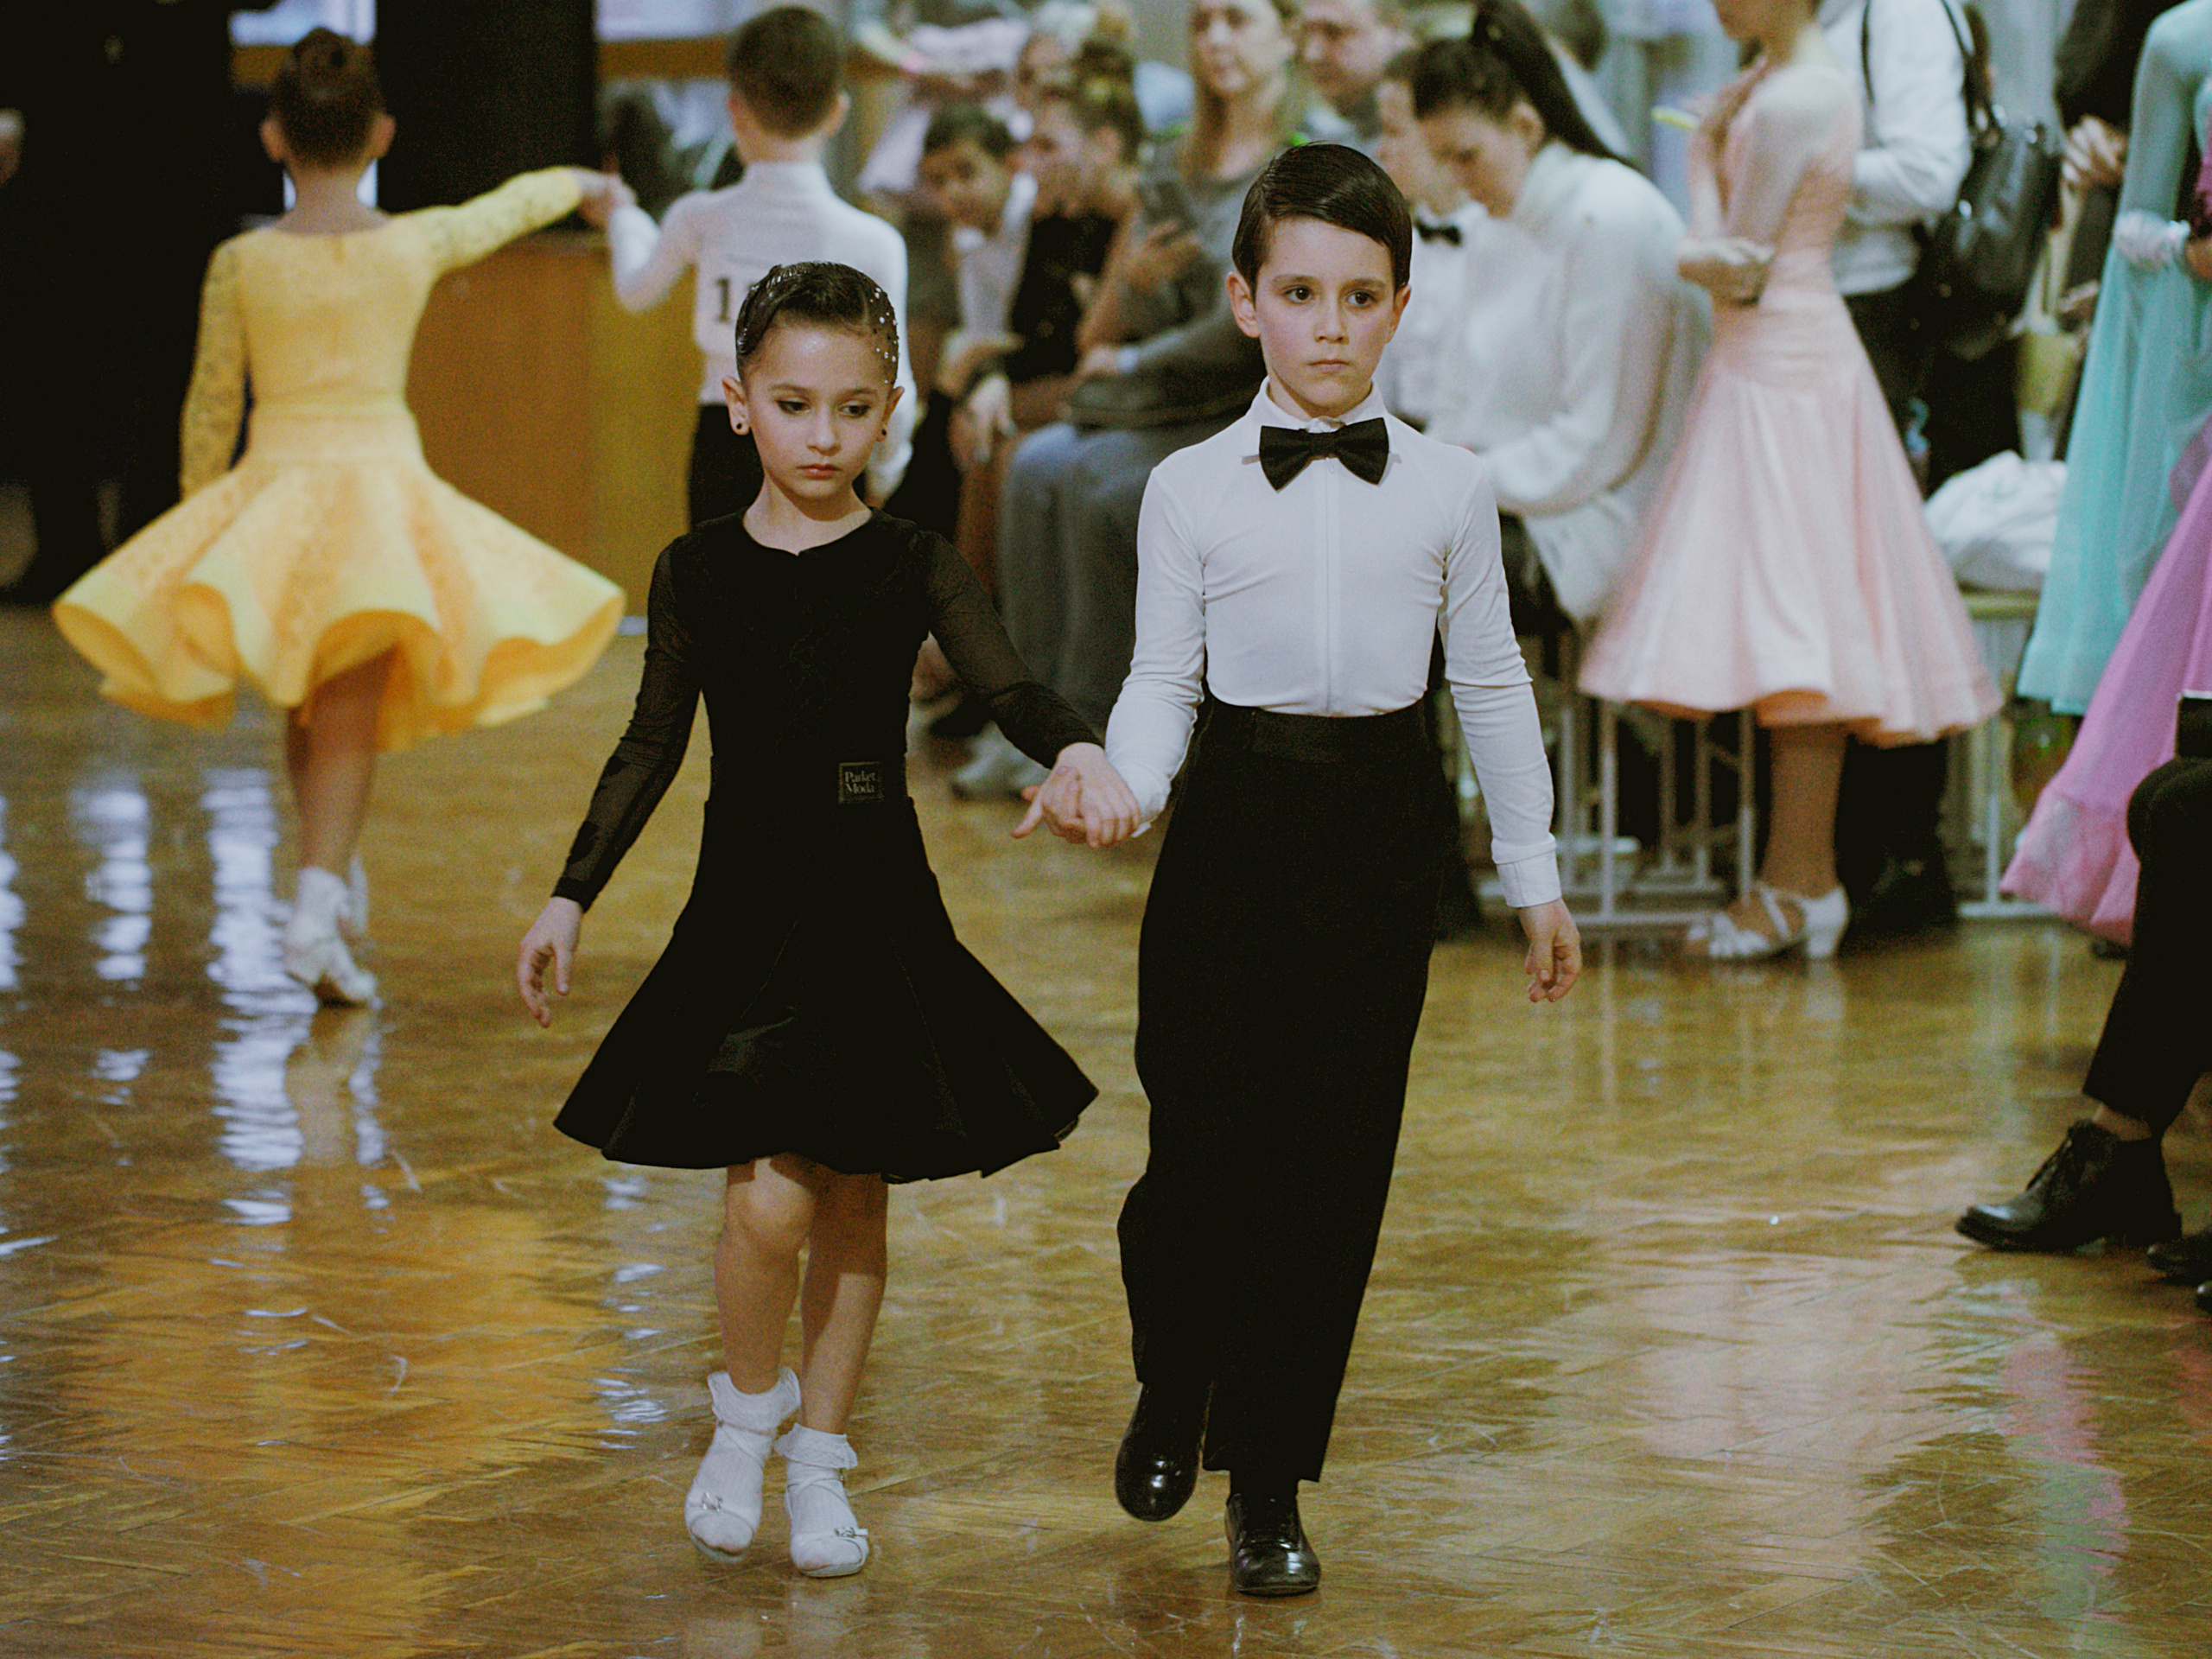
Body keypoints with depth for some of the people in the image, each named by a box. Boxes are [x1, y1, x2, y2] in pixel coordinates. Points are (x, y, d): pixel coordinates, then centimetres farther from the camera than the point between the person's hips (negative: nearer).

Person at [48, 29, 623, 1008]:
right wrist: (580, 182, 39)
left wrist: (201, 520, 18)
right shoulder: (420, 243, -2)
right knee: (349, 719, -1)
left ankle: (336, 872, 35)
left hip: (268, 489, 1)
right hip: (383, 481, -1)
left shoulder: (240, 265, -2)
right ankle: (316, 911, -17)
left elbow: (211, 407, 4)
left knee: (306, 707, 21)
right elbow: (513, 206, 18)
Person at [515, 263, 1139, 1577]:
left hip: (878, 909, 0)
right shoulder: (698, 571, 2)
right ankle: (749, 1407, 16)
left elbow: (1009, 686, -18)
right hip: (745, 907, 0)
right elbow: (654, 745, 11)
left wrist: (1080, 753, -39)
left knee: (852, 1201, 8)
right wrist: (572, 896, 9)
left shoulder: (914, 568, -3)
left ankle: (821, 1461, 23)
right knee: (769, 1199, -11)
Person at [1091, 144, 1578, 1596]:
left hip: (1383, 832, 1)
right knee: (1204, 1140, -4)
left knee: (1336, 1158, 1)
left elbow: (1491, 684, 11)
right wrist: (1123, 781, -17)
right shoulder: (1189, 491, 2)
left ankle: (1268, 1478, 13)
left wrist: (1536, 876, 13)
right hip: (1238, 822, -1)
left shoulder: (1449, 490, 5)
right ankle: (1171, 1395, 27)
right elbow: (1163, 678, 3)